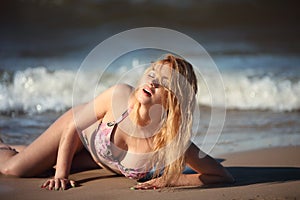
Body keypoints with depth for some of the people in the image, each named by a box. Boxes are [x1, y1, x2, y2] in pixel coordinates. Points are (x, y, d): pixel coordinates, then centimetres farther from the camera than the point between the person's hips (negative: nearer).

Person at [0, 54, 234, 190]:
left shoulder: (174, 140, -41)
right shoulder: (120, 95, -40)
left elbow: (225, 177, -36)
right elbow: (73, 127, -22)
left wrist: (167, 180, -40)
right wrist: (61, 174, -23)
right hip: (83, 131, -1)